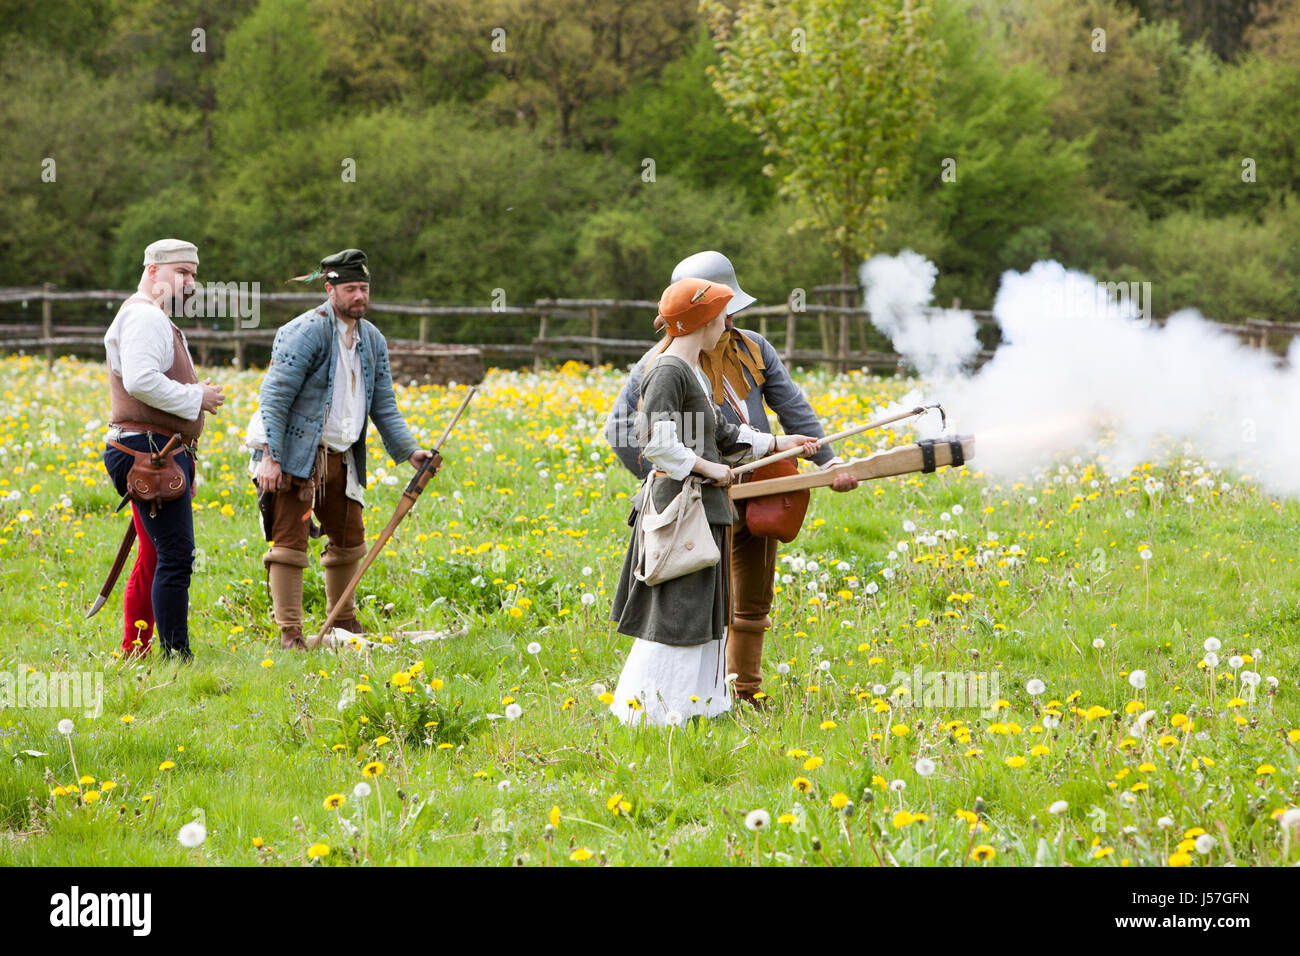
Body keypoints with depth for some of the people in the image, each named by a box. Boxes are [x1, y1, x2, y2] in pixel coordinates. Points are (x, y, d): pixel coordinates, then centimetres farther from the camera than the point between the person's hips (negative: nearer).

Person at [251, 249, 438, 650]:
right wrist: (270, 457, -23)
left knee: (348, 540, 16)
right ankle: (290, 633, -4)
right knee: (289, 542, -8)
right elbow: (275, 396, -17)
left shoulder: (373, 341, 11)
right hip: (296, 454, -8)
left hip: (341, 458, 8)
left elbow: (384, 406, 16)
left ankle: (344, 621, 33)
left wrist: (410, 451, 4)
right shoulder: (306, 332, -14)